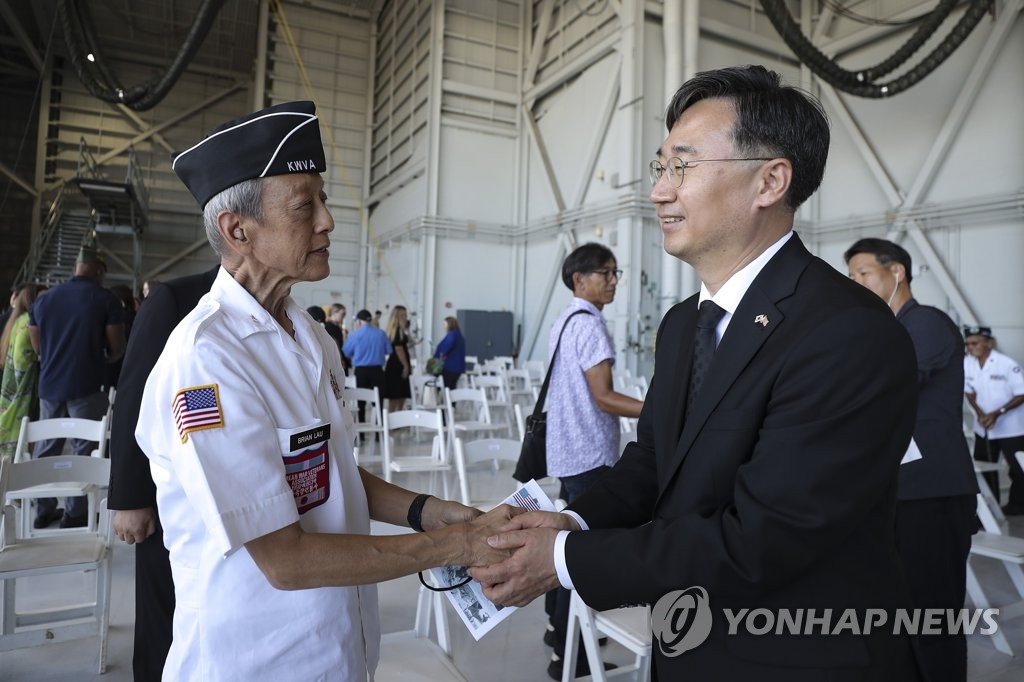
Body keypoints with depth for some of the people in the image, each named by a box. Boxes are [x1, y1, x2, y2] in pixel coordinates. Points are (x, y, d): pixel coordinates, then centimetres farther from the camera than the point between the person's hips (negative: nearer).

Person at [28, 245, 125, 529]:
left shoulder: (42, 299, 9)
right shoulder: (107, 300, -7)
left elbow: (38, 347, 15)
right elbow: (117, 349, -6)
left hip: (49, 385, 5)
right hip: (87, 386, -5)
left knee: (46, 448, 14)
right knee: (83, 449, 2)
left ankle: (43, 509, 20)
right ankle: (74, 513, 5)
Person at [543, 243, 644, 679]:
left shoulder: (564, 321, 13)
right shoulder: (590, 324, -16)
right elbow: (603, 397, -21)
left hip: (569, 450, 10)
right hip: (589, 454, -10)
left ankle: (560, 628, 32)